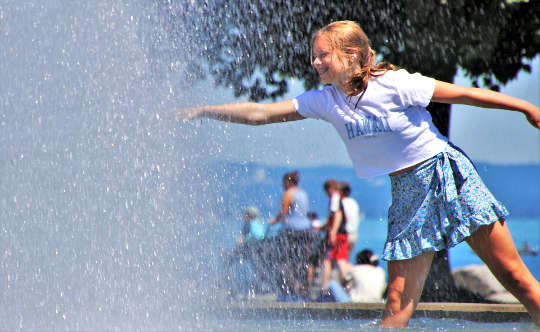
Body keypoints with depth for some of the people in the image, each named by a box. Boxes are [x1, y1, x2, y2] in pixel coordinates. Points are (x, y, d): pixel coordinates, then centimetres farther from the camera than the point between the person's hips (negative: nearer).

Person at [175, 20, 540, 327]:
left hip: (447, 176, -4)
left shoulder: (394, 85, -16)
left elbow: (465, 94, -10)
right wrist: (203, 111, -2)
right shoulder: (325, 101, 0)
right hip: (406, 192, 4)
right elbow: (261, 113, 2)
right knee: (399, 301, -2)